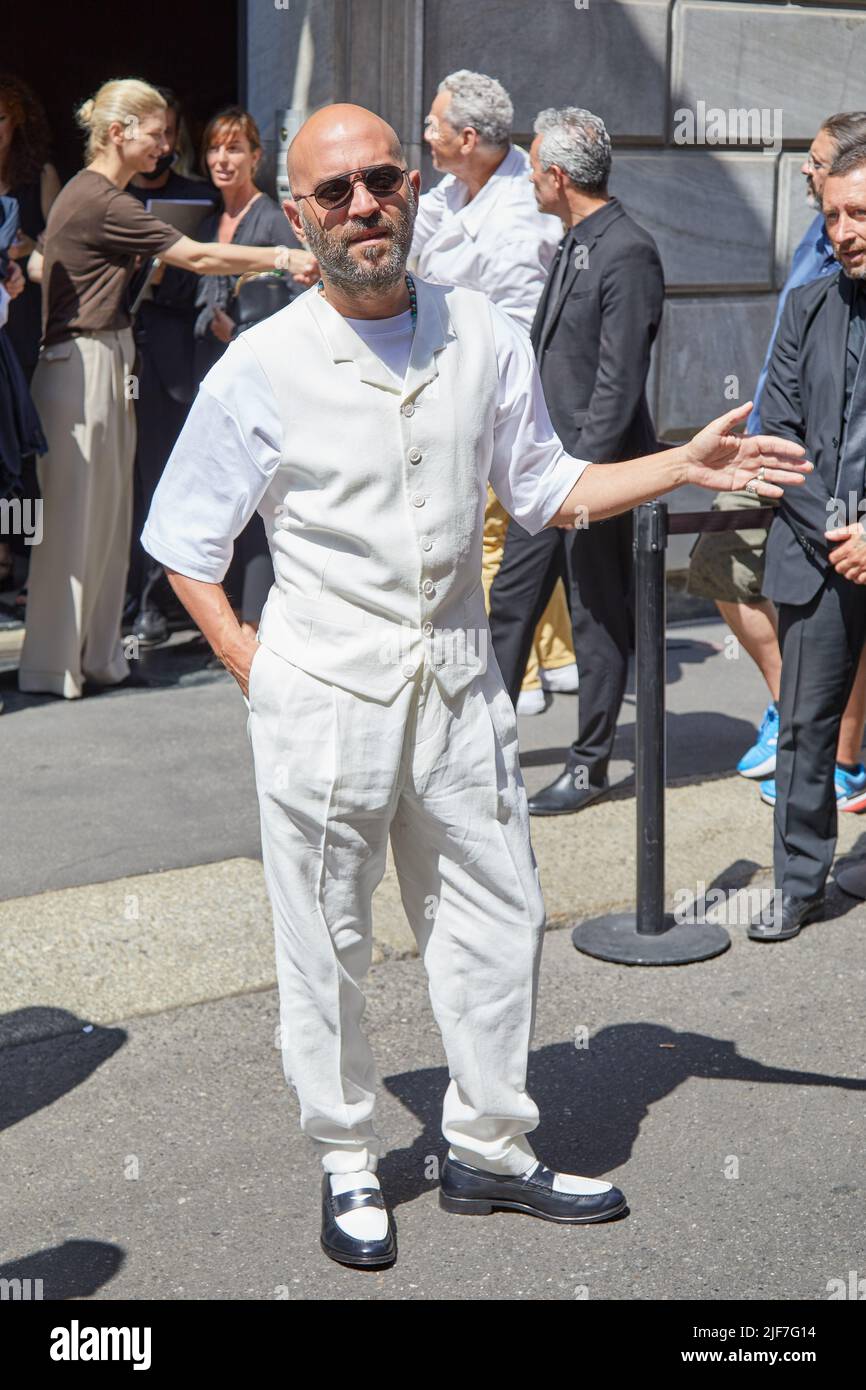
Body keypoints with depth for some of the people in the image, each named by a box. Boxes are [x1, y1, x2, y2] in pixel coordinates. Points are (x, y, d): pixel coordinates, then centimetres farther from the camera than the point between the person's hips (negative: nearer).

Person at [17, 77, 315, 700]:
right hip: (85, 363, -10)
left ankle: (98, 657, 18)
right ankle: (54, 666, 4)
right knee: (75, 516, -4)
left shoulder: (87, 193, 15)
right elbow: (198, 257, -18)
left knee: (109, 514, 11)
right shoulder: (104, 202, -16)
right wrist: (283, 257, -15)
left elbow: (41, 263, 22)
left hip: (105, 361, 10)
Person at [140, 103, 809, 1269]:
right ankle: (349, 1165, 30)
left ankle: (491, 1152, 33)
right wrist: (253, 668, -8)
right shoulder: (261, 369, -9)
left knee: (496, 921, 13)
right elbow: (185, 543, 0)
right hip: (323, 700, -3)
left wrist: (686, 465, -1)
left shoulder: (483, 338, 1)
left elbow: (549, 492, 10)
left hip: (458, 688, 4)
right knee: (327, 944, 8)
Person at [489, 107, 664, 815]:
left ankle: (590, 766, 15)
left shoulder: (628, 253, -17)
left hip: (596, 464, -9)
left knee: (600, 618, 3)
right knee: (511, 600, 14)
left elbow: (619, 380, -21)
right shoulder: (575, 244, 13)